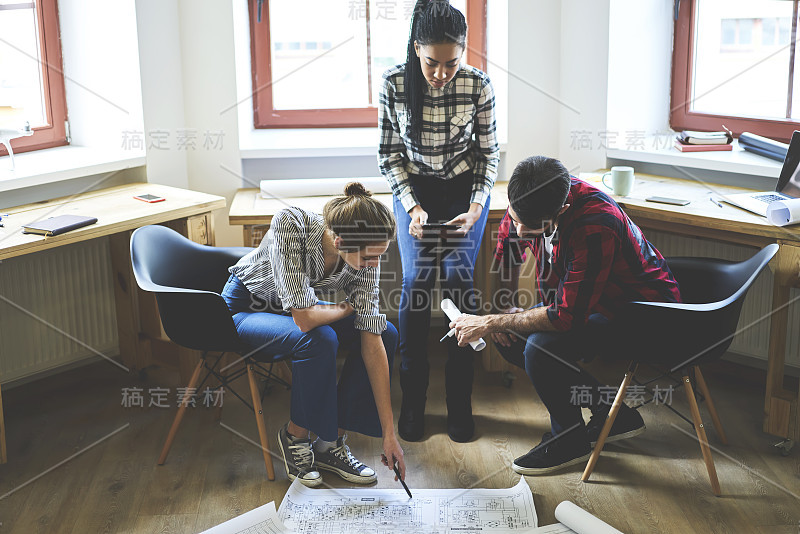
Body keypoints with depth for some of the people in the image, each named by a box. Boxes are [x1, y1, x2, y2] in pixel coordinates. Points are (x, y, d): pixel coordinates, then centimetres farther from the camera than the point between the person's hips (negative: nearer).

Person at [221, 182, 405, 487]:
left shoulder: (366, 259, -22)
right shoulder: (290, 225, -38)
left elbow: (373, 343, -20)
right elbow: (304, 318, -39)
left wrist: (389, 433, -22)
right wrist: (345, 310, -17)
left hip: (296, 307, 5)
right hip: (247, 307, -5)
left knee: (387, 333, -13)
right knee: (320, 340, -33)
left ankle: (331, 442, -4)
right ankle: (294, 436, -7)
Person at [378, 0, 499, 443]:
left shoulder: (478, 86, -18)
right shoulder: (394, 83, -17)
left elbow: (488, 153, -5)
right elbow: (389, 152, -7)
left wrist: (477, 206, -17)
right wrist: (411, 205, -17)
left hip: (465, 190, 0)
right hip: (414, 190, 1)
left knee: (458, 280, -9)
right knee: (416, 281, -9)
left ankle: (460, 403, 0)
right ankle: (412, 401, 2)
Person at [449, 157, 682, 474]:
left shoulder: (596, 228, -37)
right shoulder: (527, 204, -13)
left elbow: (567, 317, -36)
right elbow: (507, 248, 11)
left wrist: (490, 323, -27)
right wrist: (505, 308, 0)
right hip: (583, 301, 9)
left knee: (541, 347, -28)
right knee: (508, 337, -3)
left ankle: (569, 437, 0)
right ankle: (609, 411, 8)